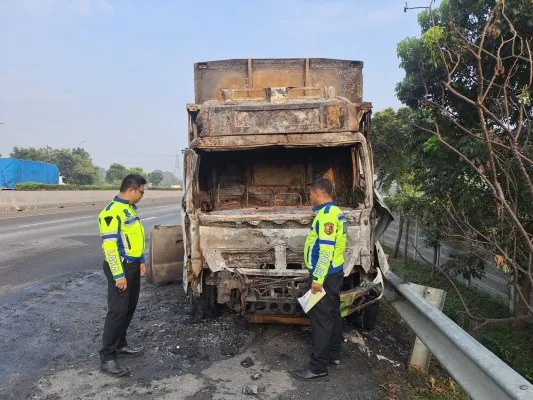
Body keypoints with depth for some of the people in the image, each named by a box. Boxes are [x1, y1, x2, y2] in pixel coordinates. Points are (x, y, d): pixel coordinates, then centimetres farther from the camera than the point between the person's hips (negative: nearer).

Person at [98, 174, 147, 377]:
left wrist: (141, 261, 16)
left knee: (130, 308, 16)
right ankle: (107, 358, 5)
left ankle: (120, 345, 30)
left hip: (133, 265, 9)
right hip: (120, 267, -9)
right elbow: (109, 246, -23)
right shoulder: (112, 212, -20)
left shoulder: (130, 208, 11)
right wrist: (118, 275, -23)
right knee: (117, 311, -5)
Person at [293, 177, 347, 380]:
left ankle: (318, 367, 5)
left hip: (325, 276, -11)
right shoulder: (336, 212, 12)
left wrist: (317, 278, -23)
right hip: (334, 273, 11)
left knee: (321, 319, -4)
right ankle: (334, 354, 31)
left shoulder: (327, 214, -20)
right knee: (332, 314, 18)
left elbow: (326, 250, -26)